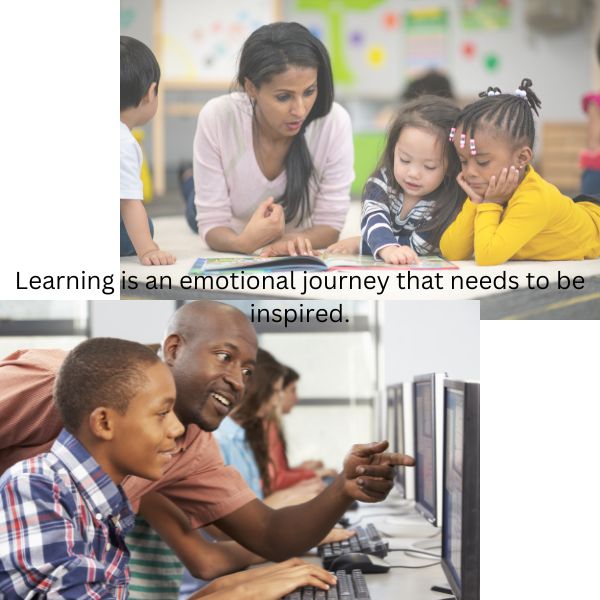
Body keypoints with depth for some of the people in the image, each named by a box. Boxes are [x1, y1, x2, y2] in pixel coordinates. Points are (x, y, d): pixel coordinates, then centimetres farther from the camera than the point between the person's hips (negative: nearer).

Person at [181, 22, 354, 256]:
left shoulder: (335, 121, -29)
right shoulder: (216, 118, -29)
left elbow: (330, 224, -22)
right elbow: (213, 224, -25)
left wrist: (291, 241, -45)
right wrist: (244, 242, -49)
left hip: (301, 260, 1)